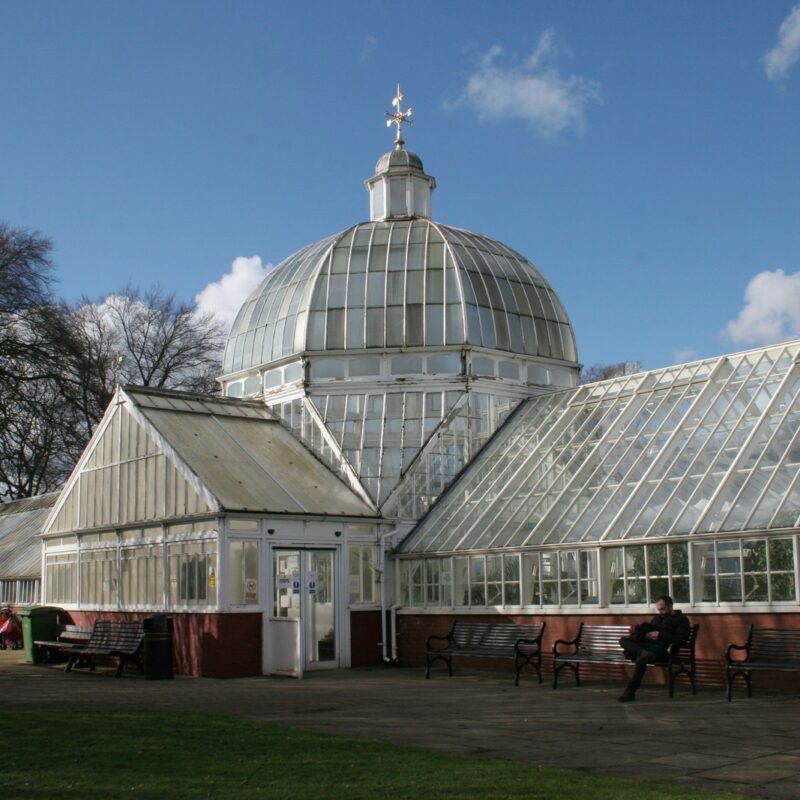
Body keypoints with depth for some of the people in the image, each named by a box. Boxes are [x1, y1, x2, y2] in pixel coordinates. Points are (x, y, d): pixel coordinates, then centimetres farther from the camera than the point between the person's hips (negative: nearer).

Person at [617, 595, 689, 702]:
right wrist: (644, 633, 7)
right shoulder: (657, 618, 34)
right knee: (624, 640, -19)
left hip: (662, 647, -7)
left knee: (641, 659, -36)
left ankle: (630, 691, -35)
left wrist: (660, 636, -9)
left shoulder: (681, 620, 12)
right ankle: (643, 653, -46)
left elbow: (681, 638, -5)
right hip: (647, 643, 7)